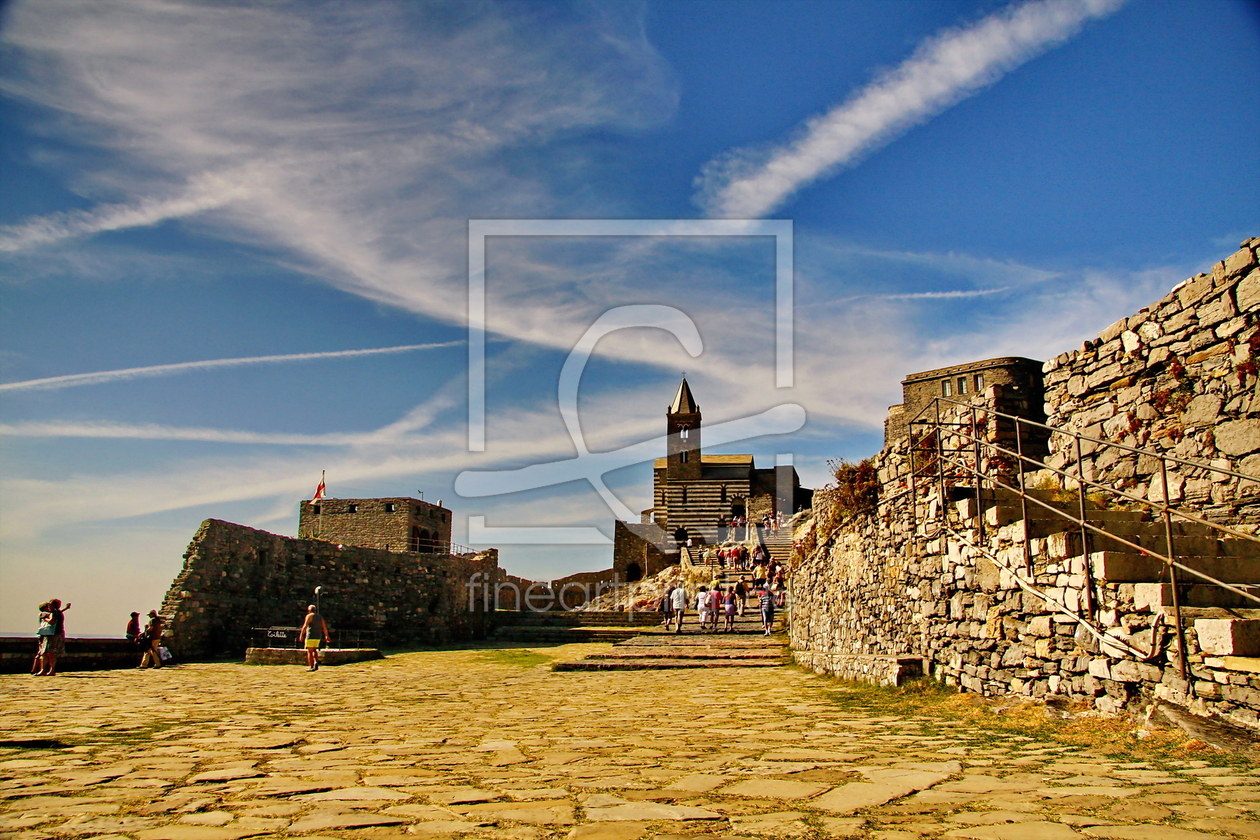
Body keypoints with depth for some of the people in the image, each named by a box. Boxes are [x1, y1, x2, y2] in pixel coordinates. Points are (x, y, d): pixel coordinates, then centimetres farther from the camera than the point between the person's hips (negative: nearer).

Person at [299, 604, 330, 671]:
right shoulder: (320, 617, 14)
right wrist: (326, 636, 18)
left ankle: (311, 667, -4)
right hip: (318, 636, 6)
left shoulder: (309, 616, -4)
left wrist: (301, 634, -12)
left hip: (310, 636, -6)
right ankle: (316, 662, -4)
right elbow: (324, 627, 13)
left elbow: (305, 626, -13)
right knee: (314, 650, 18)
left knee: (309, 651, -1)